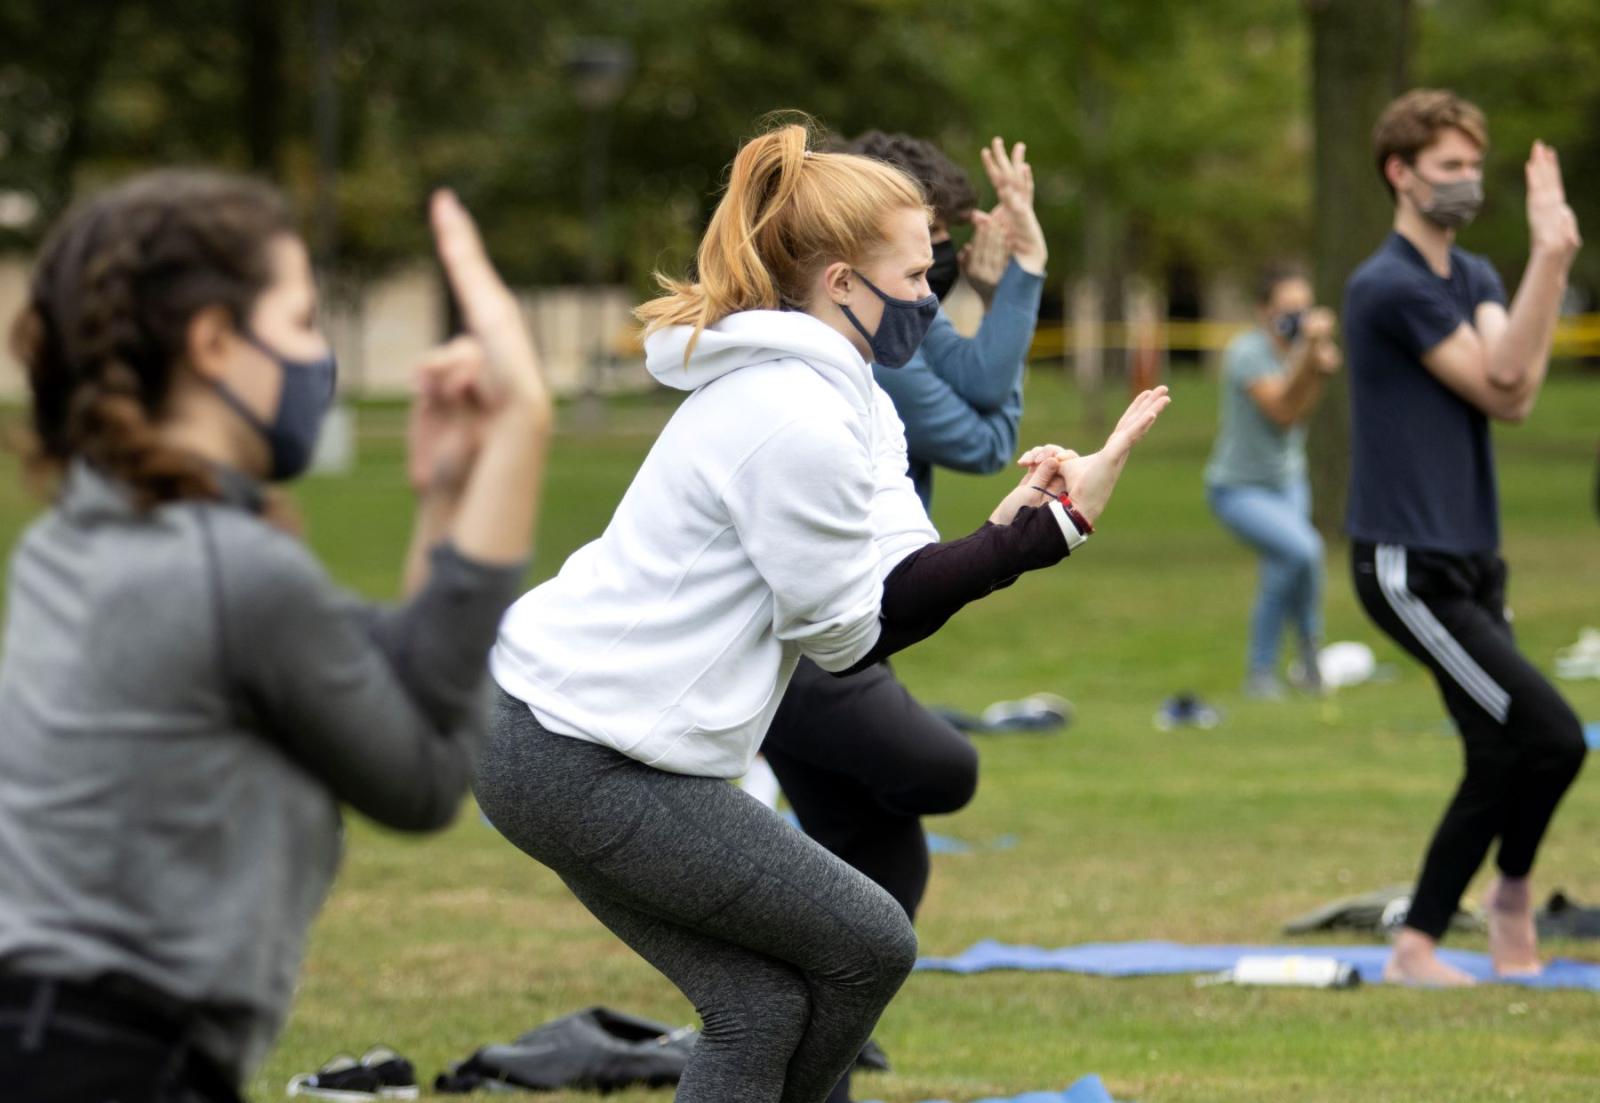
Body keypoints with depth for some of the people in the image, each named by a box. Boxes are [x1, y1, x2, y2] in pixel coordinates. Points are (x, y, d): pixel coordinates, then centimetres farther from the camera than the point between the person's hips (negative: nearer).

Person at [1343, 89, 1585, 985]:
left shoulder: (1477, 277, 12)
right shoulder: (1388, 287, -12)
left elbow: (1515, 394, -7)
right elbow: (1500, 387, -15)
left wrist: (1552, 259, -15)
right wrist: (1550, 263, -17)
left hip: (1468, 562, 8)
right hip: (1409, 566, -8)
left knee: (1504, 758, 6)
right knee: (1550, 737, -14)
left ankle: (1420, 945, 18)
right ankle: (1513, 891, 4)